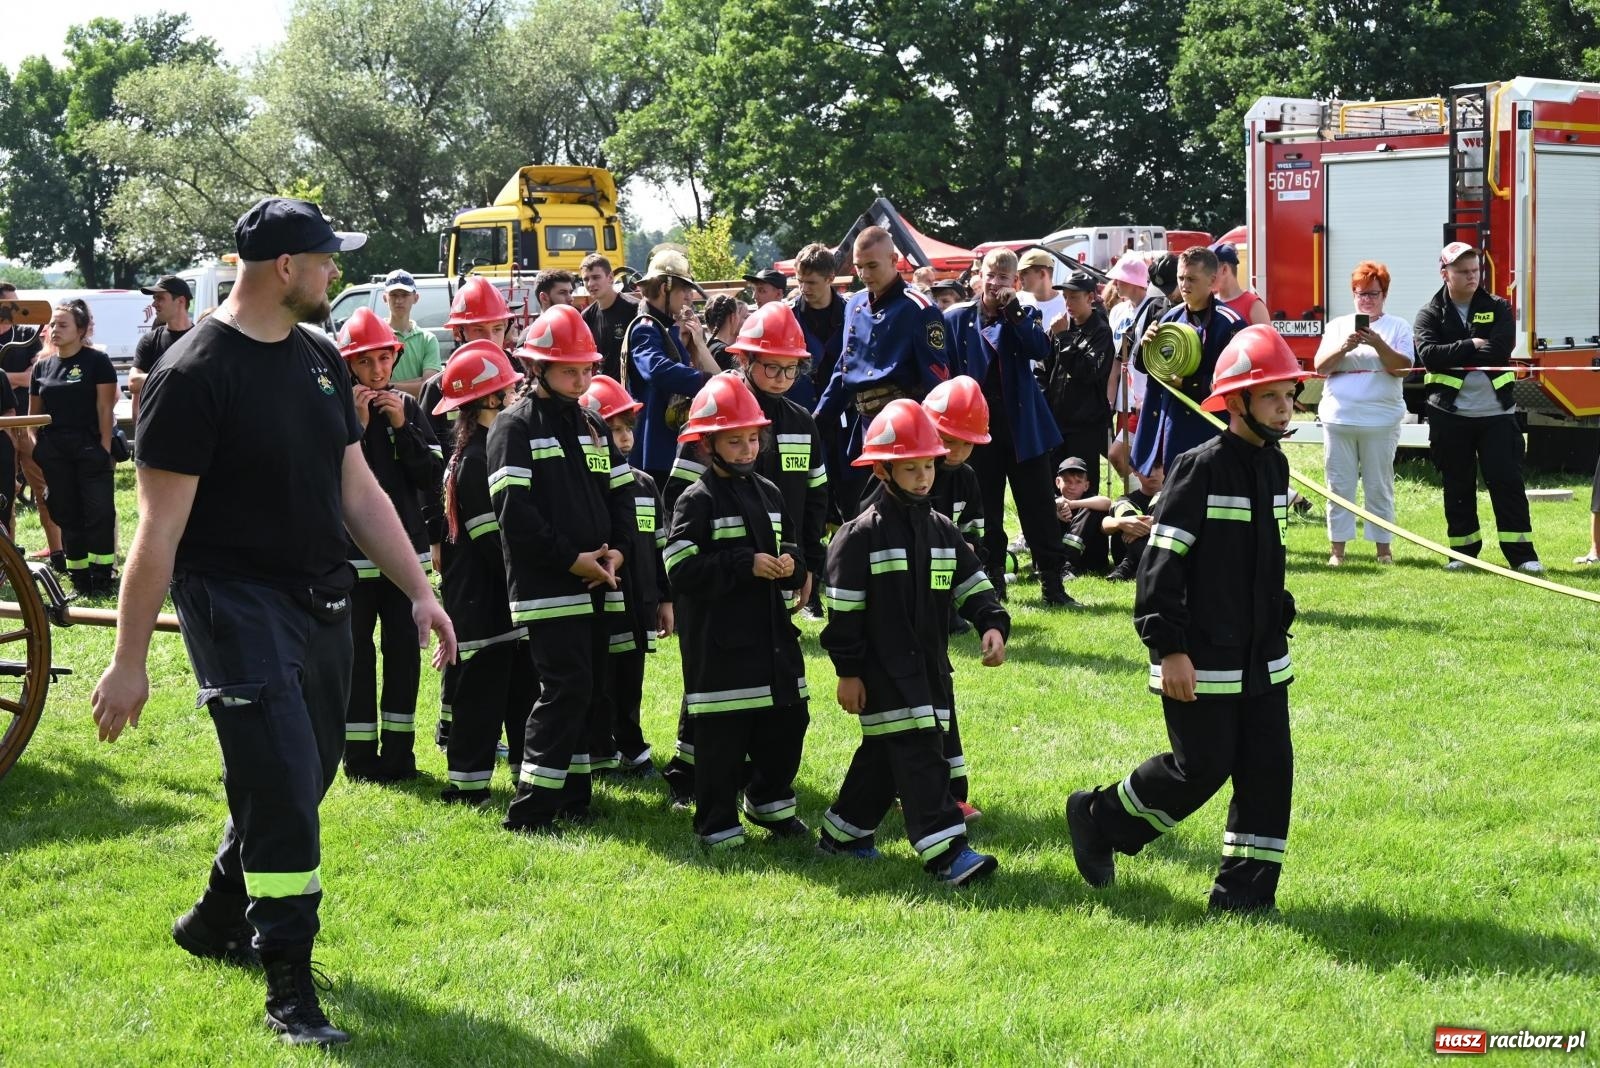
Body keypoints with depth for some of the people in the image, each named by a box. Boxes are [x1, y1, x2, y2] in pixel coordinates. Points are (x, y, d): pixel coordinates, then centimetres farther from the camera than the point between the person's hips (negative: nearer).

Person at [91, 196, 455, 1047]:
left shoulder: (319, 360, 9)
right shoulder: (194, 376, -15)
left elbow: (358, 490, 15)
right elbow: (160, 527, -16)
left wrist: (418, 590, 11)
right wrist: (129, 659, -15)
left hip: (322, 601, 8)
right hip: (237, 602, -8)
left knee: (300, 777, 15)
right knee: (282, 784, -12)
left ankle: (218, 920, 38)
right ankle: (289, 989, -3)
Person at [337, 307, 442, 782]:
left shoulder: (408, 408, 7)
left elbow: (432, 477, -1)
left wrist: (402, 426, -10)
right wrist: (357, 425, -19)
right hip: (353, 551, -4)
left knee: (405, 650, 5)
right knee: (356, 653, 1)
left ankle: (398, 753, 13)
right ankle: (360, 756, 8)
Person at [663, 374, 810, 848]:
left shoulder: (768, 494, 12)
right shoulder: (697, 501, -9)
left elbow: (791, 550, 21)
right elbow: (682, 570, -17)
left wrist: (791, 564, -4)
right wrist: (747, 564, -21)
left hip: (772, 634, 7)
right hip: (719, 641, -7)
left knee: (787, 720, 13)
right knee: (722, 734, -3)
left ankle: (768, 800, 34)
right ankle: (718, 826, 8)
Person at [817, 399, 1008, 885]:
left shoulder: (942, 531, 11)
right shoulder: (861, 534, -9)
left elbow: (972, 585, 9)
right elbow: (844, 611, -9)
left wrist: (992, 624, -10)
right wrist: (848, 672, -10)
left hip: (929, 665, 7)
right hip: (884, 670, -7)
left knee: (884, 752, 15)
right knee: (917, 754, -13)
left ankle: (844, 831, 30)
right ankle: (946, 852, -19)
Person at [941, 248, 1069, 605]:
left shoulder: (1024, 316, 6)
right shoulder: (957, 319, 4)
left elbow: (1040, 350, -13)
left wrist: (1013, 309, -15)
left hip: (1023, 424, 0)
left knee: (1038, 505, 0)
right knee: (985, 509, 6)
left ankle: (1052, 583, 2)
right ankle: (992, 581, 15)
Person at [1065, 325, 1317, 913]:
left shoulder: (1274, 466, 9)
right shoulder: (1201, 468, -15)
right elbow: (1161, 562, -17)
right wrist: (1170, 648, -20)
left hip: (1263, 658, 8)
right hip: (1203, 660, -8)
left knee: (1269, 767, 4)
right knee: (1201, 769, -3)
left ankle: (1245, 888, 12)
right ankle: (1098, 817, 18)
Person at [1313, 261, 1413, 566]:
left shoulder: (1397, 327, 6)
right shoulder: (1338, 325, 12)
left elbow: (1403, 368, -5)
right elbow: (1320, 366, 4)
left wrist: (1378, 344, -18)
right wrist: (1344, 347, -12)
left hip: (1381, 420, -2)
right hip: (1339, 418, 2)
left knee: (1380, 487, 3)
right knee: (1339, 486, 2)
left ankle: (1383, 546, 10)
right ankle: (1337, 548, 6)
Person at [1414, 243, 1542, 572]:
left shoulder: (1497, 308, 6)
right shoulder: (1430, 315, 4)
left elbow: (1500, 350, -12)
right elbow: (1429, 355, -14)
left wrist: (1452, 357, -11)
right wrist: (1472, 346, -13)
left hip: (1496, 412, 0)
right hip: (1450, 415, 0)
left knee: (1507, 482, -4)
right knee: (1458, 487, 7)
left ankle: (1522, 554, -2)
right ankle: (1463, 551, 17)